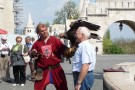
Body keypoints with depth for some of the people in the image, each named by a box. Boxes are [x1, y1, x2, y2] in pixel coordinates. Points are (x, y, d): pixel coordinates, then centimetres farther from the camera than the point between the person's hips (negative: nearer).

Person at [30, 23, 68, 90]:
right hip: (43, 71, 0)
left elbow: (64, 51, -5)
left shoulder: (55, 40, -2)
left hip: (56, 69, 0)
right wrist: (33, 53, -10)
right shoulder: (37, 43, 1)